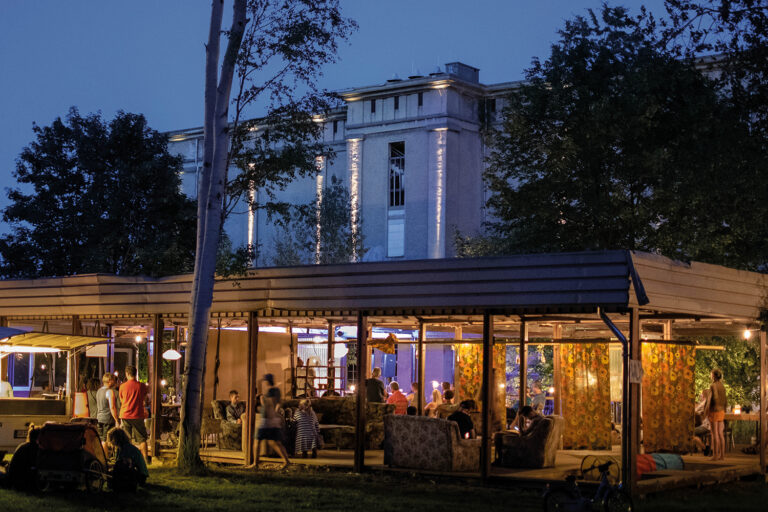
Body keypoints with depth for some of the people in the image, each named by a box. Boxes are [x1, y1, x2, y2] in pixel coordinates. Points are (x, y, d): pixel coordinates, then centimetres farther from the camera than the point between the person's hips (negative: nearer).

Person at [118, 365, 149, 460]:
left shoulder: (123, 386, -4)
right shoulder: (142, 385, -5)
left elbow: (121, 400, 9)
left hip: (125, 415, 0)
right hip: (138, 416, 0)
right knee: (142, 439, 6)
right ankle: (145, 459, 1)